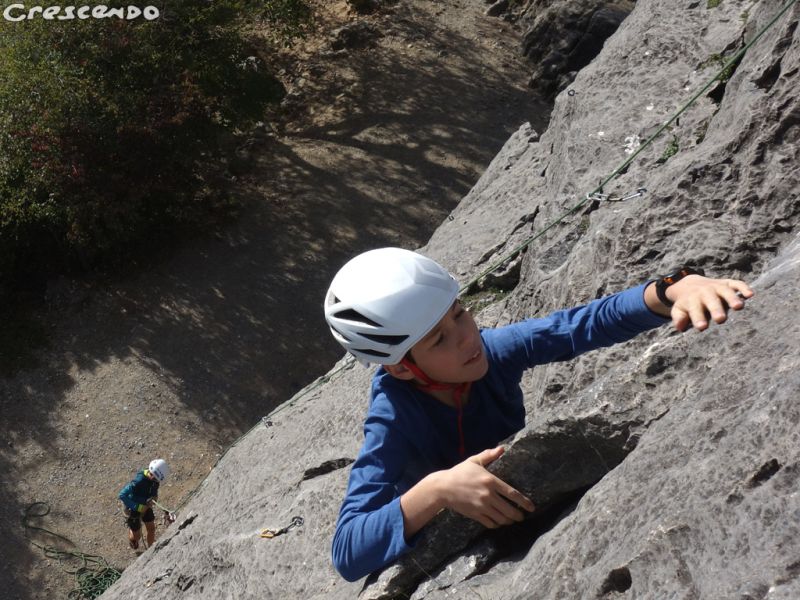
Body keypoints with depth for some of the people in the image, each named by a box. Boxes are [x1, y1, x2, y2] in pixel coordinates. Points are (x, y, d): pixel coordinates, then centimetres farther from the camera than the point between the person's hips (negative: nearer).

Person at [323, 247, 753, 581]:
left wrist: (675, 288, -49)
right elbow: (348, 553, -41)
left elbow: (595, 321, -30)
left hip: (534, 512, 2)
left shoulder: (490, 351, -24)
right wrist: (435, 492, -56)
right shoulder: (394, 420, -34)